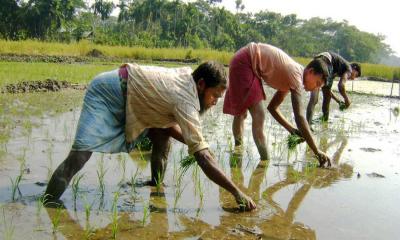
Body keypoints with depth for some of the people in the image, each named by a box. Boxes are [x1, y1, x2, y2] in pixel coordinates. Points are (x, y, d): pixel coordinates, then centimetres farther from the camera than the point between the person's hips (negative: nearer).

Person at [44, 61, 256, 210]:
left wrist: (194, 141, -4)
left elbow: (168, 123, 7)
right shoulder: (185, 102, -29)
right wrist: (237, 192, -30)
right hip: (106, 95, -9)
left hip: (124, 96, 9)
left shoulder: (187, 76, -4)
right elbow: (202, 156, -33)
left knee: (162, 133, 5)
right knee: (78, 156, -18)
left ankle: (157, 185, 18)